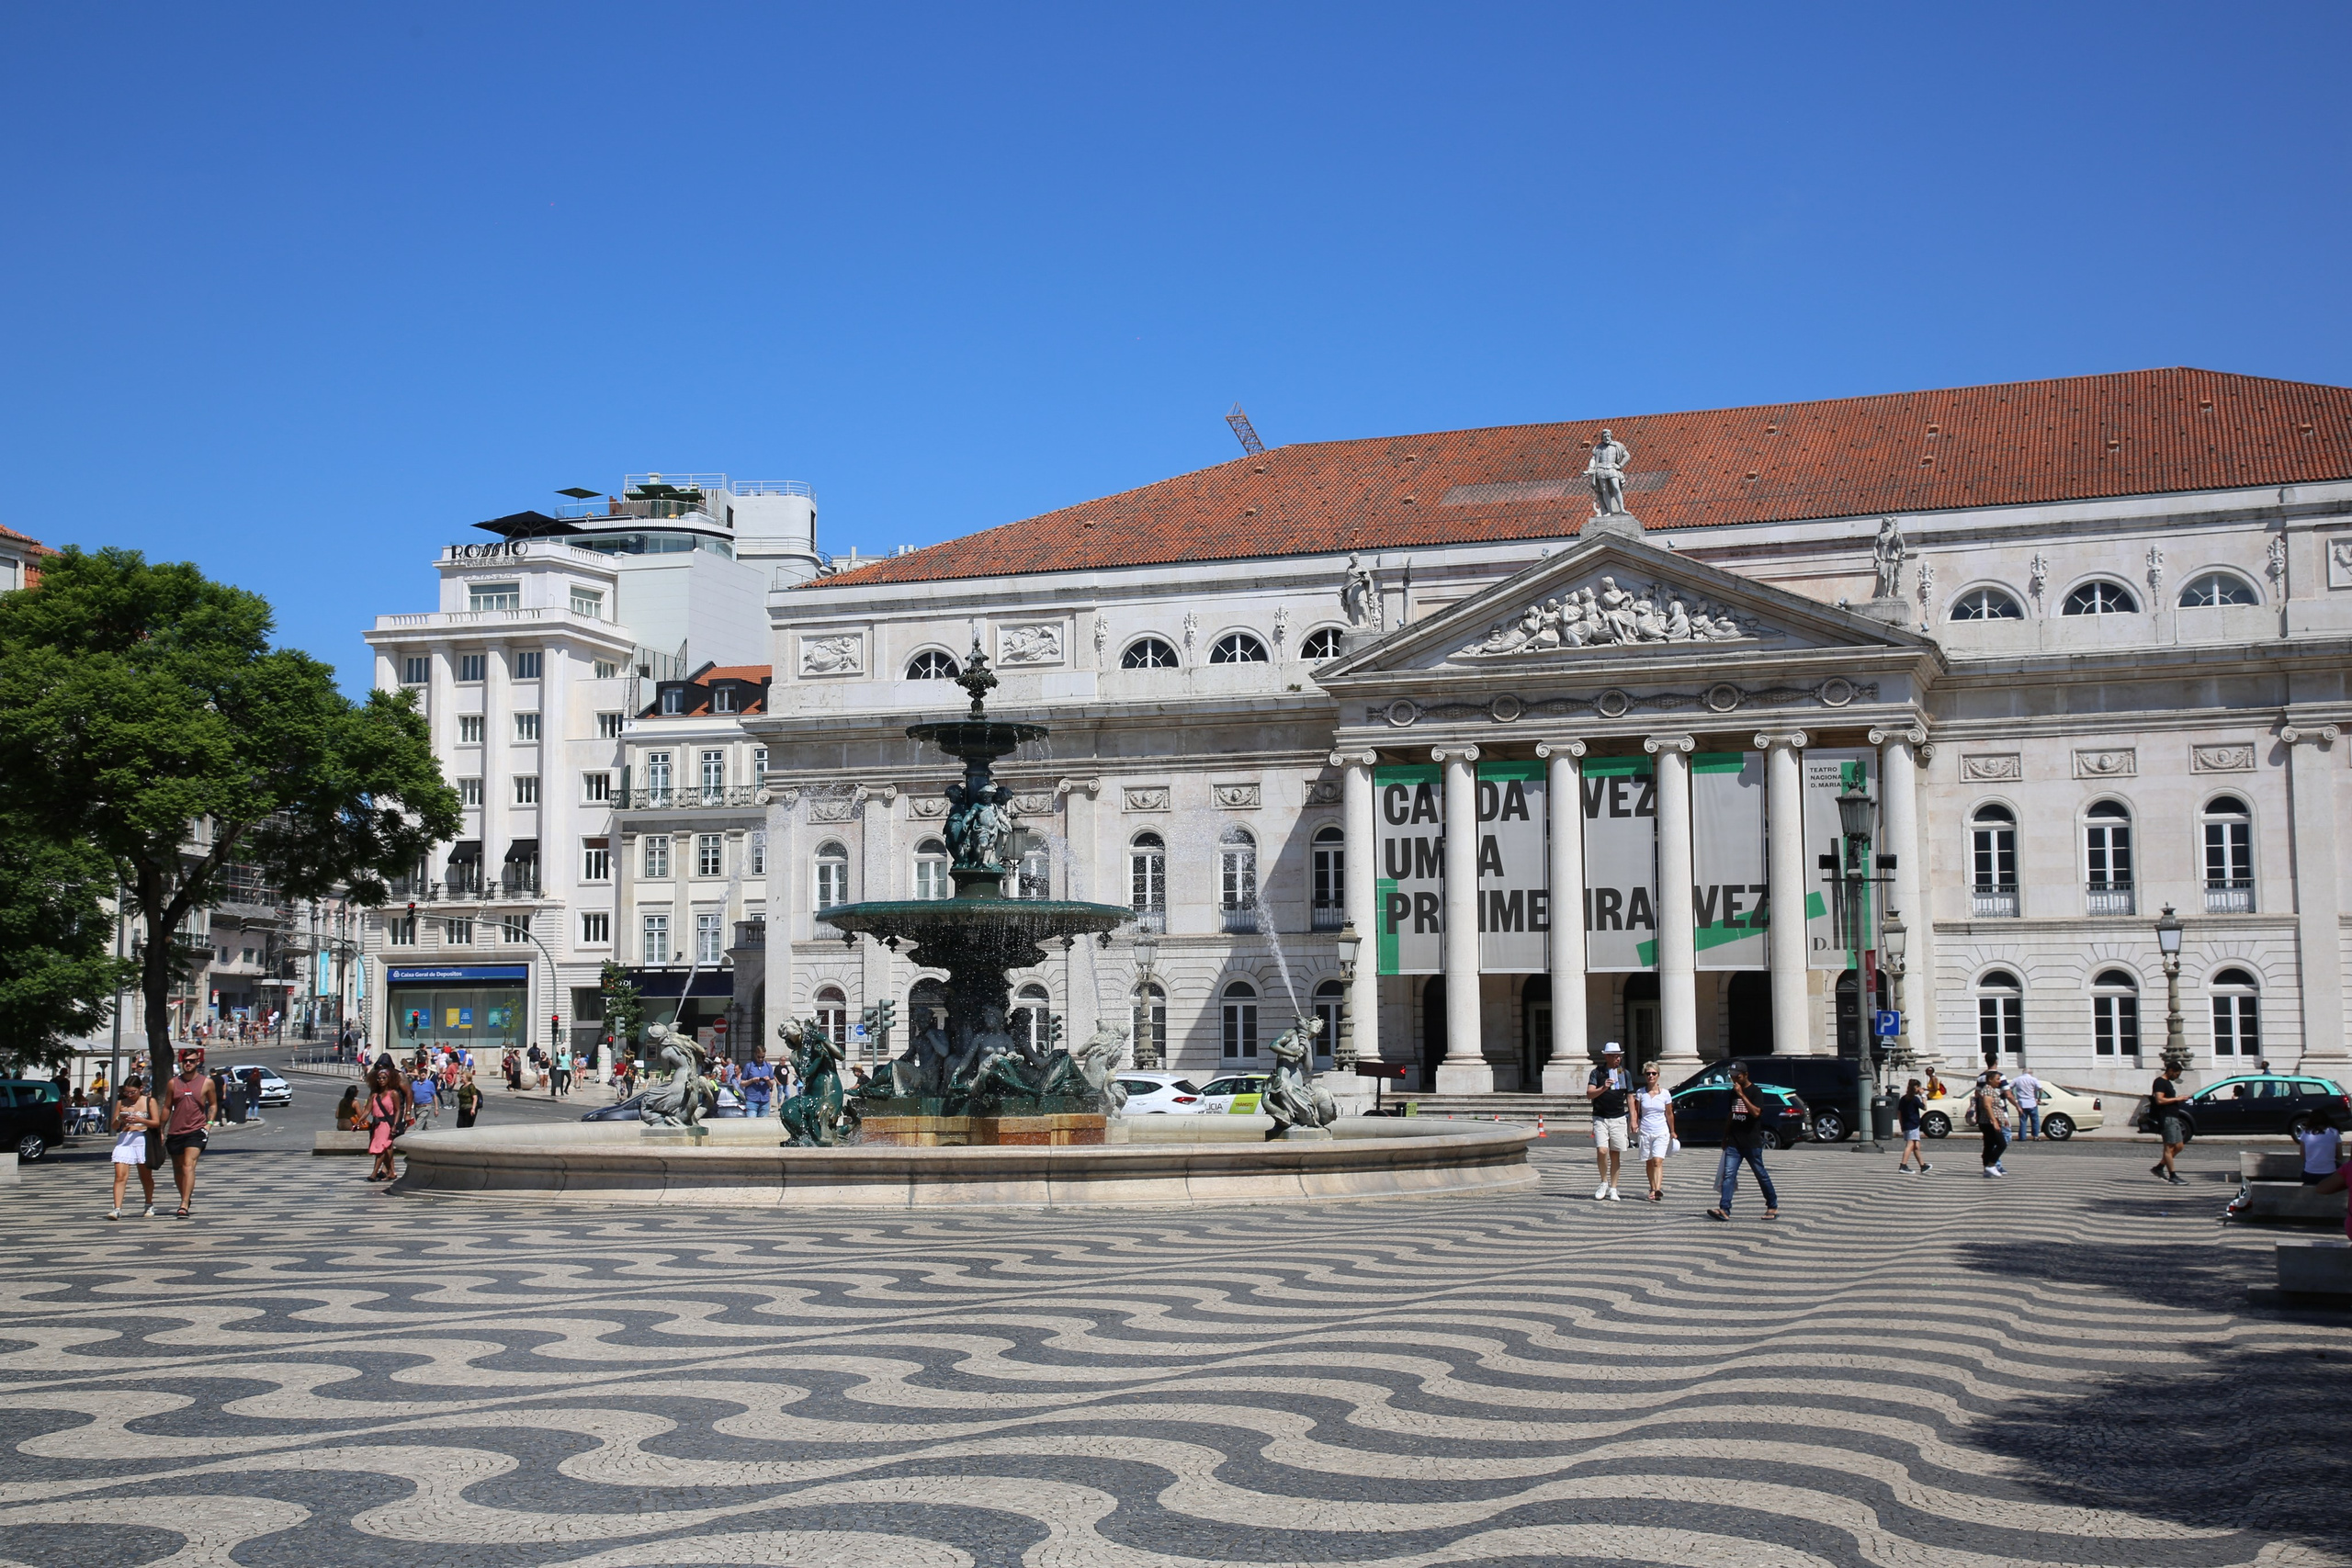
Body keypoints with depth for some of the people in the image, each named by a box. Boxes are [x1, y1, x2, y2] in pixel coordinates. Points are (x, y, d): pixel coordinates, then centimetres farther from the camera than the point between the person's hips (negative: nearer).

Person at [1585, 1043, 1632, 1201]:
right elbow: (1589, 1094, -9)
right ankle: (1604, 1183, 6)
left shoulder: (1624, 1073, 7)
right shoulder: (1597, 1072, 1)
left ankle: (1613, 1189, 11)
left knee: (1615, 1154, 3)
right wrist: (1603, 1088, -27)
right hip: (1600, 1118, -2)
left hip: (1618, 1118, 2)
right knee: (1602, 1151, -14)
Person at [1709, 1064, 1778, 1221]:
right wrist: (1725, 1137, 21)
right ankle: (1724, 1210, -15)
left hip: (1752, 1143, -6)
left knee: (1761, 1175, 6)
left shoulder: (1755, 1092, -7)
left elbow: (1756, 1112, -22)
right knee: (1728, 1175, -7)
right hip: (1734, 1143, 6)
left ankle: (1773, 1206, 21)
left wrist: (1742, 1095, -24)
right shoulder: (1733, 1092, 13)